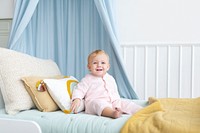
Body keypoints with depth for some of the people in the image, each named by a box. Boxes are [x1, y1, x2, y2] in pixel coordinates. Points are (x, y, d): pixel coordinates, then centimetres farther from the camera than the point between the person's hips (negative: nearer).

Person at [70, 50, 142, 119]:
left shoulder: (110, 79, 17)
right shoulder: (88, 79, 4)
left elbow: (115, 94, 17)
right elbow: (79, 90, -2)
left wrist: (117, 105, 1)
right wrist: (77, 99, -23)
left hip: (111, 102, 6)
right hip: (94, 103, -6)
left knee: (127, 103, -7)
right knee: (99, 104, -38)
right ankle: (112, 113, -65)